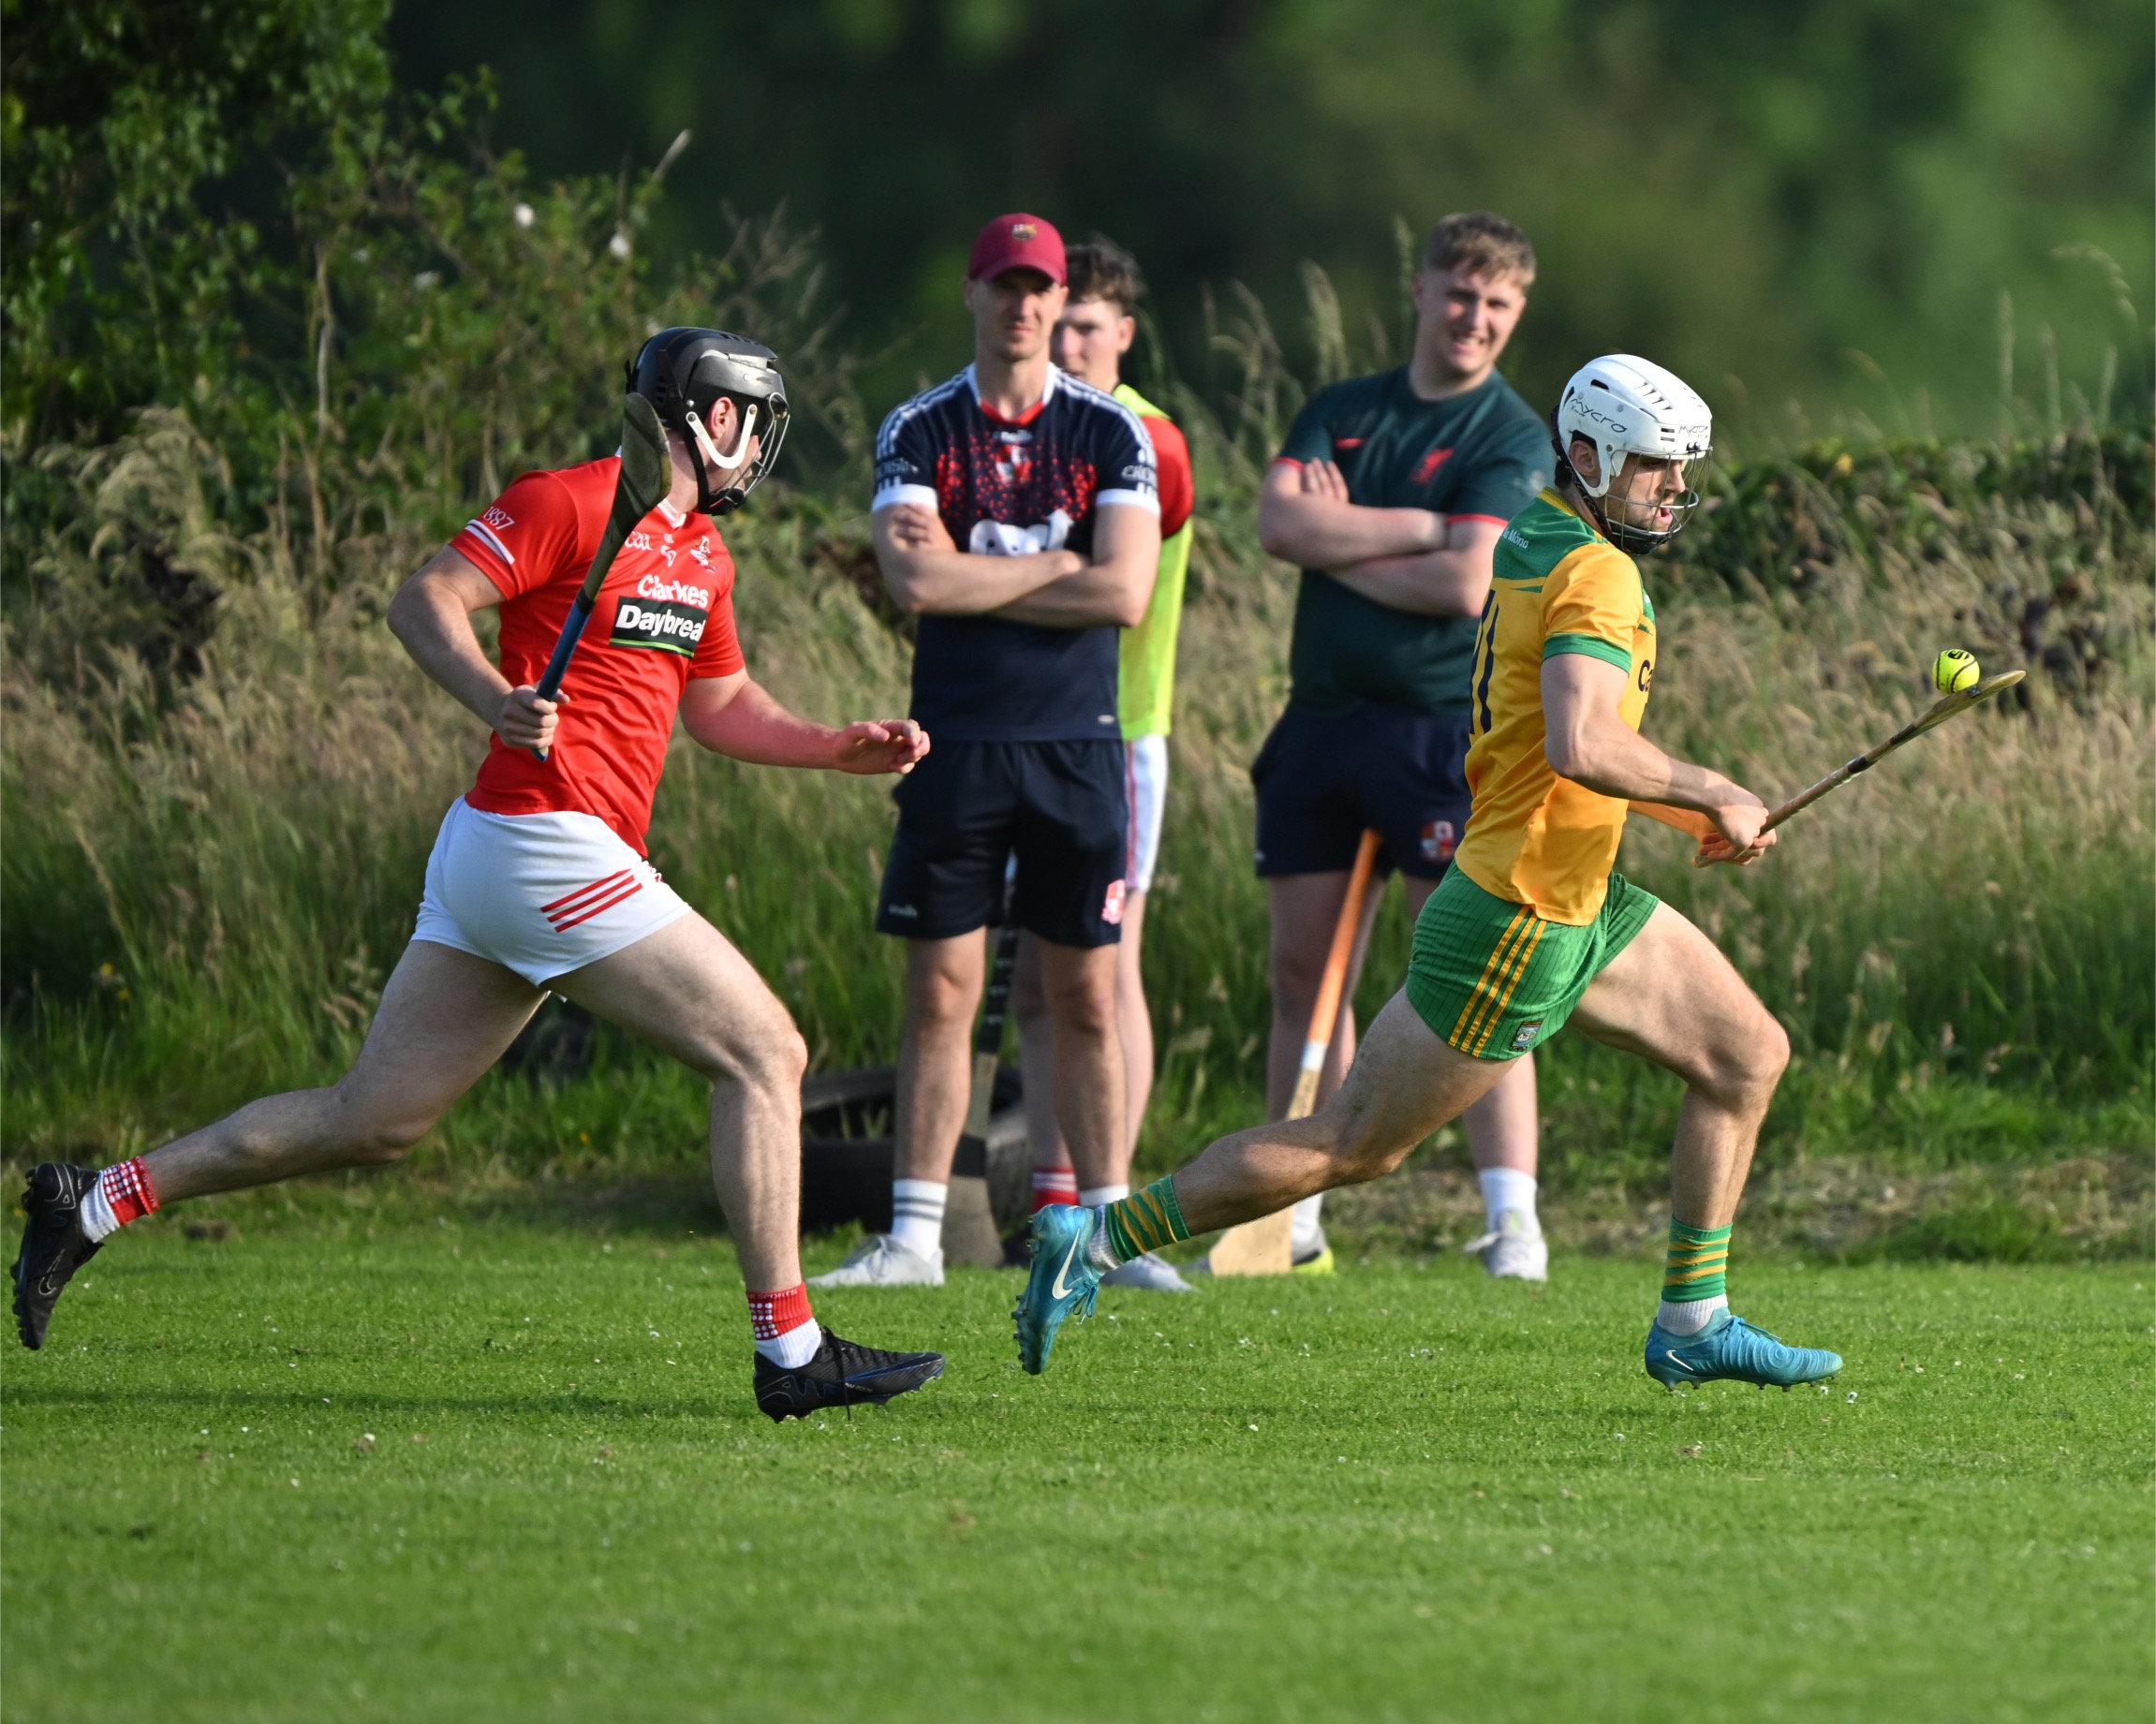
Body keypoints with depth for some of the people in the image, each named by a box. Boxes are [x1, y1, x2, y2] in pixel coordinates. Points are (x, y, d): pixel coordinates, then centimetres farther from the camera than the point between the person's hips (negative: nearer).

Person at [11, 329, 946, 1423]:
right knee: (764, 1054, -8)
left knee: (372, 1121, 11)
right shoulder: (567, 502, -9)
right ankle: (791, 1353, -6)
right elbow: (423, 600, -14)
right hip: (545, 839, -10)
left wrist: (842, 750, 17)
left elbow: (719, 705, 31)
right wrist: (494, 696, -31)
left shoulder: (701, 553, 20)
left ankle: (93, 1207, 17)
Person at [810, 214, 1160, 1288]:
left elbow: (1124, 595, -8)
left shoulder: (1110, 433, 4)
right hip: (958, 745, 0)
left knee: (1086, 1001, 3)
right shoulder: (918, 431, 4)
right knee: (939, 998, -1)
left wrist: (971, 579, -7)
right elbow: (915, 582, -11)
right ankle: (913, 1237, 2)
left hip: (1076, 744, 0)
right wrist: (1060, 565, -6)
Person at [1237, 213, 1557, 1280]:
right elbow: (1279, 521, -3)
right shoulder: (1340, 412, 14)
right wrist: (1417, 528, -10)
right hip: (1321, 717, 5)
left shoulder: (1511, 439, -2)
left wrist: (1341, 545, -3)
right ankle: (1292, 1220, 15)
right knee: (1304, 973, 8)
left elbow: (1465, 584, -14)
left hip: (1444, 731, -5)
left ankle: (1513, 1221, -11)